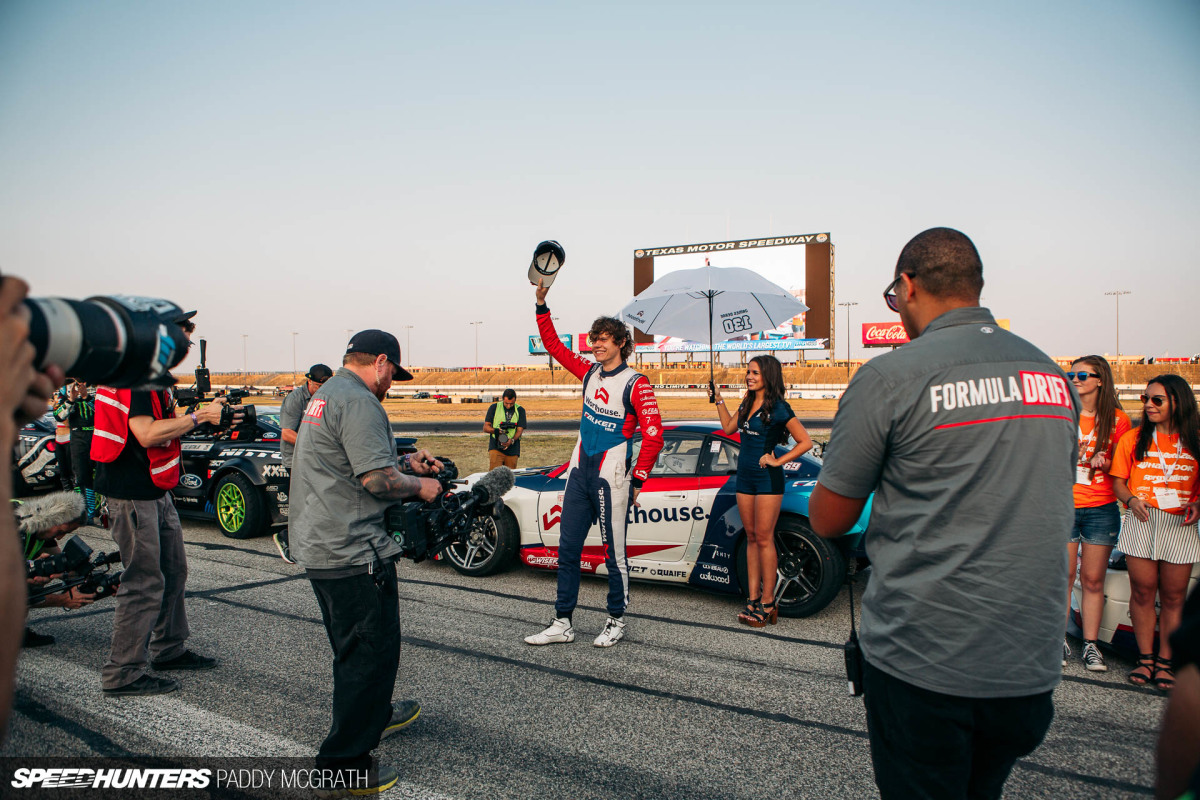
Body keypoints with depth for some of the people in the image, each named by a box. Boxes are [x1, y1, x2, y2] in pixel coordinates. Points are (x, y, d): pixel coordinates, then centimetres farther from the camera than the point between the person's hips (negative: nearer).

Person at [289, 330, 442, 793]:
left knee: (353, 646, 26)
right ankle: (343, 763, 5)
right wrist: (419, 486, -7)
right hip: (352, 553, -11)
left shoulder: (325, 395, 16)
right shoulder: (359, 403, -18)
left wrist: (407, 461, 19)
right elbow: (377, 480, -24)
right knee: (372, 650, -2)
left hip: (317, 546, 11)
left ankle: (375, 715, 45)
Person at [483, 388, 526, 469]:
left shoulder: (520, 411, 8)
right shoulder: (494, 408, 7)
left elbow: (520, 430, 0)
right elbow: (485, 428, 5)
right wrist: (496, 430, -17)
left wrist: (512, 440, -20)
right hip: (495, 448, -1)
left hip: (512, 450, 1)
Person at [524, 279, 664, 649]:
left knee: (613, 552, 4)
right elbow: (554, 345, 18)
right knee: (567, 549, 8)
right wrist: (541, 306, 10)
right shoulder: (589, 373, 9)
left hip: (610, 477, -7)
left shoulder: (635, 384, -10)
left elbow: (654, 435, -12)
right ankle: (562, 623, 17)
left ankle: (616, 621, 20)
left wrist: (637, 481, -12)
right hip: (579, 470, 7)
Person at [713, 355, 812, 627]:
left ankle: (768, 603, 3)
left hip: (768, 479, -7)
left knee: (764, 539, -4)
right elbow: (729, 427, 25)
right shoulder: (747, 403, 11)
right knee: (751, 538, 9)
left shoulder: (778, 408, -11)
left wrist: (777, 461, -13)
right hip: (745, 478, 7)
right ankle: (753, 599, 15)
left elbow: (805, 442, -11)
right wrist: (719, 400, 21)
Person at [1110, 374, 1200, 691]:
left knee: (1173, 596, 3)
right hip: (1142, 522, 0)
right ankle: (1145, 659, 12)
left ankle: (1165, 662, 12)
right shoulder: (1133, 439, 7)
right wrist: (1131, 500, -11)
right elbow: (1118, 480, 7)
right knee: (1143, 591, 2)